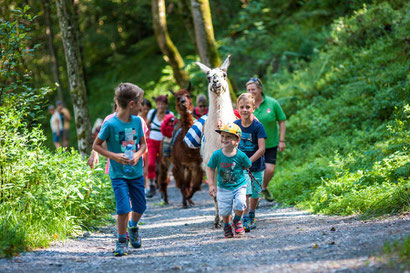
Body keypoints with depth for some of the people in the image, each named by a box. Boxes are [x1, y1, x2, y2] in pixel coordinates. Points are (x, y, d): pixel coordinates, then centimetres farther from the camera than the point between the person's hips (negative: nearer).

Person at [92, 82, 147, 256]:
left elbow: (143, 144, 10)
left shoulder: (137, 121, 0)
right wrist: (114, 156, -19)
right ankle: (121, 241, 7)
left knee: (140, 207, 12)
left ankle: (133, 227, 43)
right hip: (118, 174, -5)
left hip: (136, 172, 5)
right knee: (124, 208, -12)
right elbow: (96, 145, -7)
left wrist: (137, 155, -11)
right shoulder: (110, 124, -15)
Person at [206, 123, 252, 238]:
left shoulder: (241, 156, -15)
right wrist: (211, 185, -6)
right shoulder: (217, 154, -13)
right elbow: (210, 168, -3)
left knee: (240, 203, -20)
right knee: (224, 209, 2)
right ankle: (226, 225, 33)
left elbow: (247, 166, 5)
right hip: (223, 188, 1)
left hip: (239, 185, -1)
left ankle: (237, 220, 11)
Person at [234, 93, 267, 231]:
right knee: (244, 192, -13)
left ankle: (251, 216, 36)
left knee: (255, 194, 13)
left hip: (257, 165, -1)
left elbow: (261, 149, -19)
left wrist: (249, 161, -27)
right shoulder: (235, 125, -4)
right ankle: (245, 221, -12)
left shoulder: (258, 126, -14)